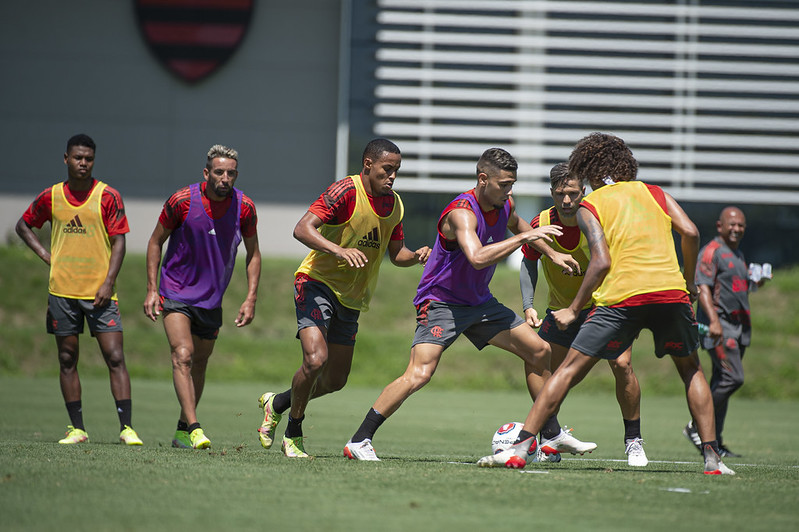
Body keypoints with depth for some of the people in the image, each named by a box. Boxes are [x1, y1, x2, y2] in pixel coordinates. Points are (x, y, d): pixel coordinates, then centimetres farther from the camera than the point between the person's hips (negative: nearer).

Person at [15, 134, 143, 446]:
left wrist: (108, 283, -12)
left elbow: (119, 242, -3)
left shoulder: (108, 196, -2)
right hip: (62, 291, 2)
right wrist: (44, 254, 5)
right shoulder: (51, 196, 5)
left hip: (99, 292, -2)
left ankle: (126, 427, -9)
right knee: (67, 360, 4)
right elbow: (23, 226, 20)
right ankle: (77, 429, 10)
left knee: (115, 357, -9)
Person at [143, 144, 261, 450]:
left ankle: (182, 430, 25)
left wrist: (251, 299, -2)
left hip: (212, 298, 3)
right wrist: (152, 289, -7)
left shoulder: (244, 207, -7)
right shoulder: (182, 201, -14)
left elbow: (253, 253, 6)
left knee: (199, 364, 11)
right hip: (175, 294, -3)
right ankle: (194, 428, -28)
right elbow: (156, 242, -1)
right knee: (182, 356, -20)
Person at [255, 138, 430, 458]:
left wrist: (416, 257, -7)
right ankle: (293, 436, -3)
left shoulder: (394, 205, 6)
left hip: (351, 299, 7)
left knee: (335, 380, 9)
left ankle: (277, 403, 36)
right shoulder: (346, 191, -17)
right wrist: (339, 250, -41)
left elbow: (396, 254, 16)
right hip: (317, 283, -7)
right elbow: (302, 229, -26)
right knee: (316, 359, -24)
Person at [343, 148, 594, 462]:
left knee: (538, 351, 7)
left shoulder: (503, 206, 0)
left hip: (479, 302, 9)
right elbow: (477, 257, -44)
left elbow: (517, 225, 27)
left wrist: (551, 253, 23)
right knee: (419, 374, -24)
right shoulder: (462, 212, -26)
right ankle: (359, 441, -17)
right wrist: (525, 237, -39)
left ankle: (552, 435, 21)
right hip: (440, 303, -9)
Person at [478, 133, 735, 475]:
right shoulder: (654, 193, 19)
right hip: (670, 290, 3)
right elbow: (690, 233, 6)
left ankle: (521, 447, -4)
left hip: (621, 296, -3)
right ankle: (711, 456, 12)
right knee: (691, 370, 21)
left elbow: (602, 261, -4)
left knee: (569, 370, 2)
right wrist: (688, 281, 20)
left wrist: (574, 309, 2)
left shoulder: (589, 206, 9)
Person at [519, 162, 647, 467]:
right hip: (560, 310, 3)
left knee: (621, 365, -18)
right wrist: (528, 306, -9)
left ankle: (633, 441, -2)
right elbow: (529, 263, 2)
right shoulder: (541, 225, -14)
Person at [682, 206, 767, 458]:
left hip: (738, 327, 9)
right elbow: (703, 288, -17)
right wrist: (713, 320, -29)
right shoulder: (711, 252, -7)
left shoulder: (737, 255, 22)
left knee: (722, 383, 8)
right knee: (733, 377, -19)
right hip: (720, 327, -9)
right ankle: (696, 426, -9)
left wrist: (756, 283, 10)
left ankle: (713, 441, 9)